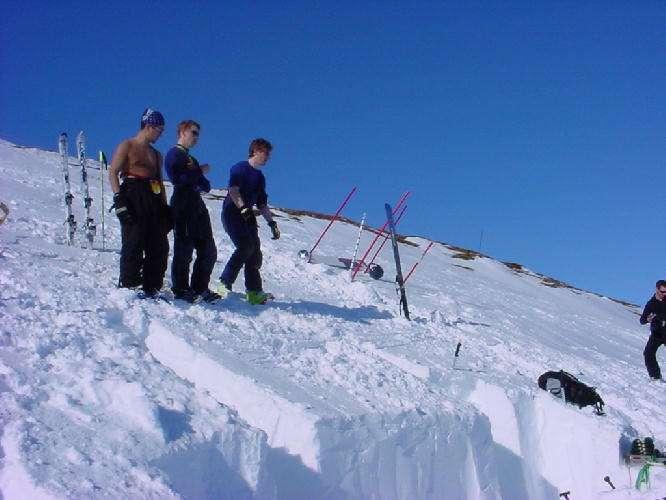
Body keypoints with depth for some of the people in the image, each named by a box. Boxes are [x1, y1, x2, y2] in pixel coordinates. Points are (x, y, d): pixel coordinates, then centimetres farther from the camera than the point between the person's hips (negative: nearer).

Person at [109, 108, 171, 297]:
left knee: (159, 246, 1)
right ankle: (129, 286, -7)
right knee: (134, 244, -11)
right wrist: (119, 199, -16)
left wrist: (165, 207, 15)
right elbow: (113, 173, -5)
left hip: (154, 202, 7)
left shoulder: (156, 155, 25)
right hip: (133, 199, -7)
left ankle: (152, 288, 6)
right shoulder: (127, 146, 4)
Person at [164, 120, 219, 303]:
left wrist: (202, 183, -5)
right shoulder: (174, 155, -2)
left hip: (198, 208, 9)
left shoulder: (192, 159, 25)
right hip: (183, 208, -9)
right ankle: (180, 290, 1)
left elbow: (206, 186, 18)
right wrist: (200, 172, -9)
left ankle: (200, 288, 15)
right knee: (184, 250, -7)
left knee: (208, 252, 8)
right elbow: (177, 179, -19)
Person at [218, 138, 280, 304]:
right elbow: (233, 189, -17)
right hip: (232, 212, -8)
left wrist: (271, 222, 17)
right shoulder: (240, 168, -2)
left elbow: (262, 204, 25)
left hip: (248, 215, 8)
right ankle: (225, 283, -14)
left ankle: (254, 292, -2)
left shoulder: (260, 177, 22)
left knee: (255, 253, -2)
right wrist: (243, 207, -29)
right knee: (246, 246, -22)